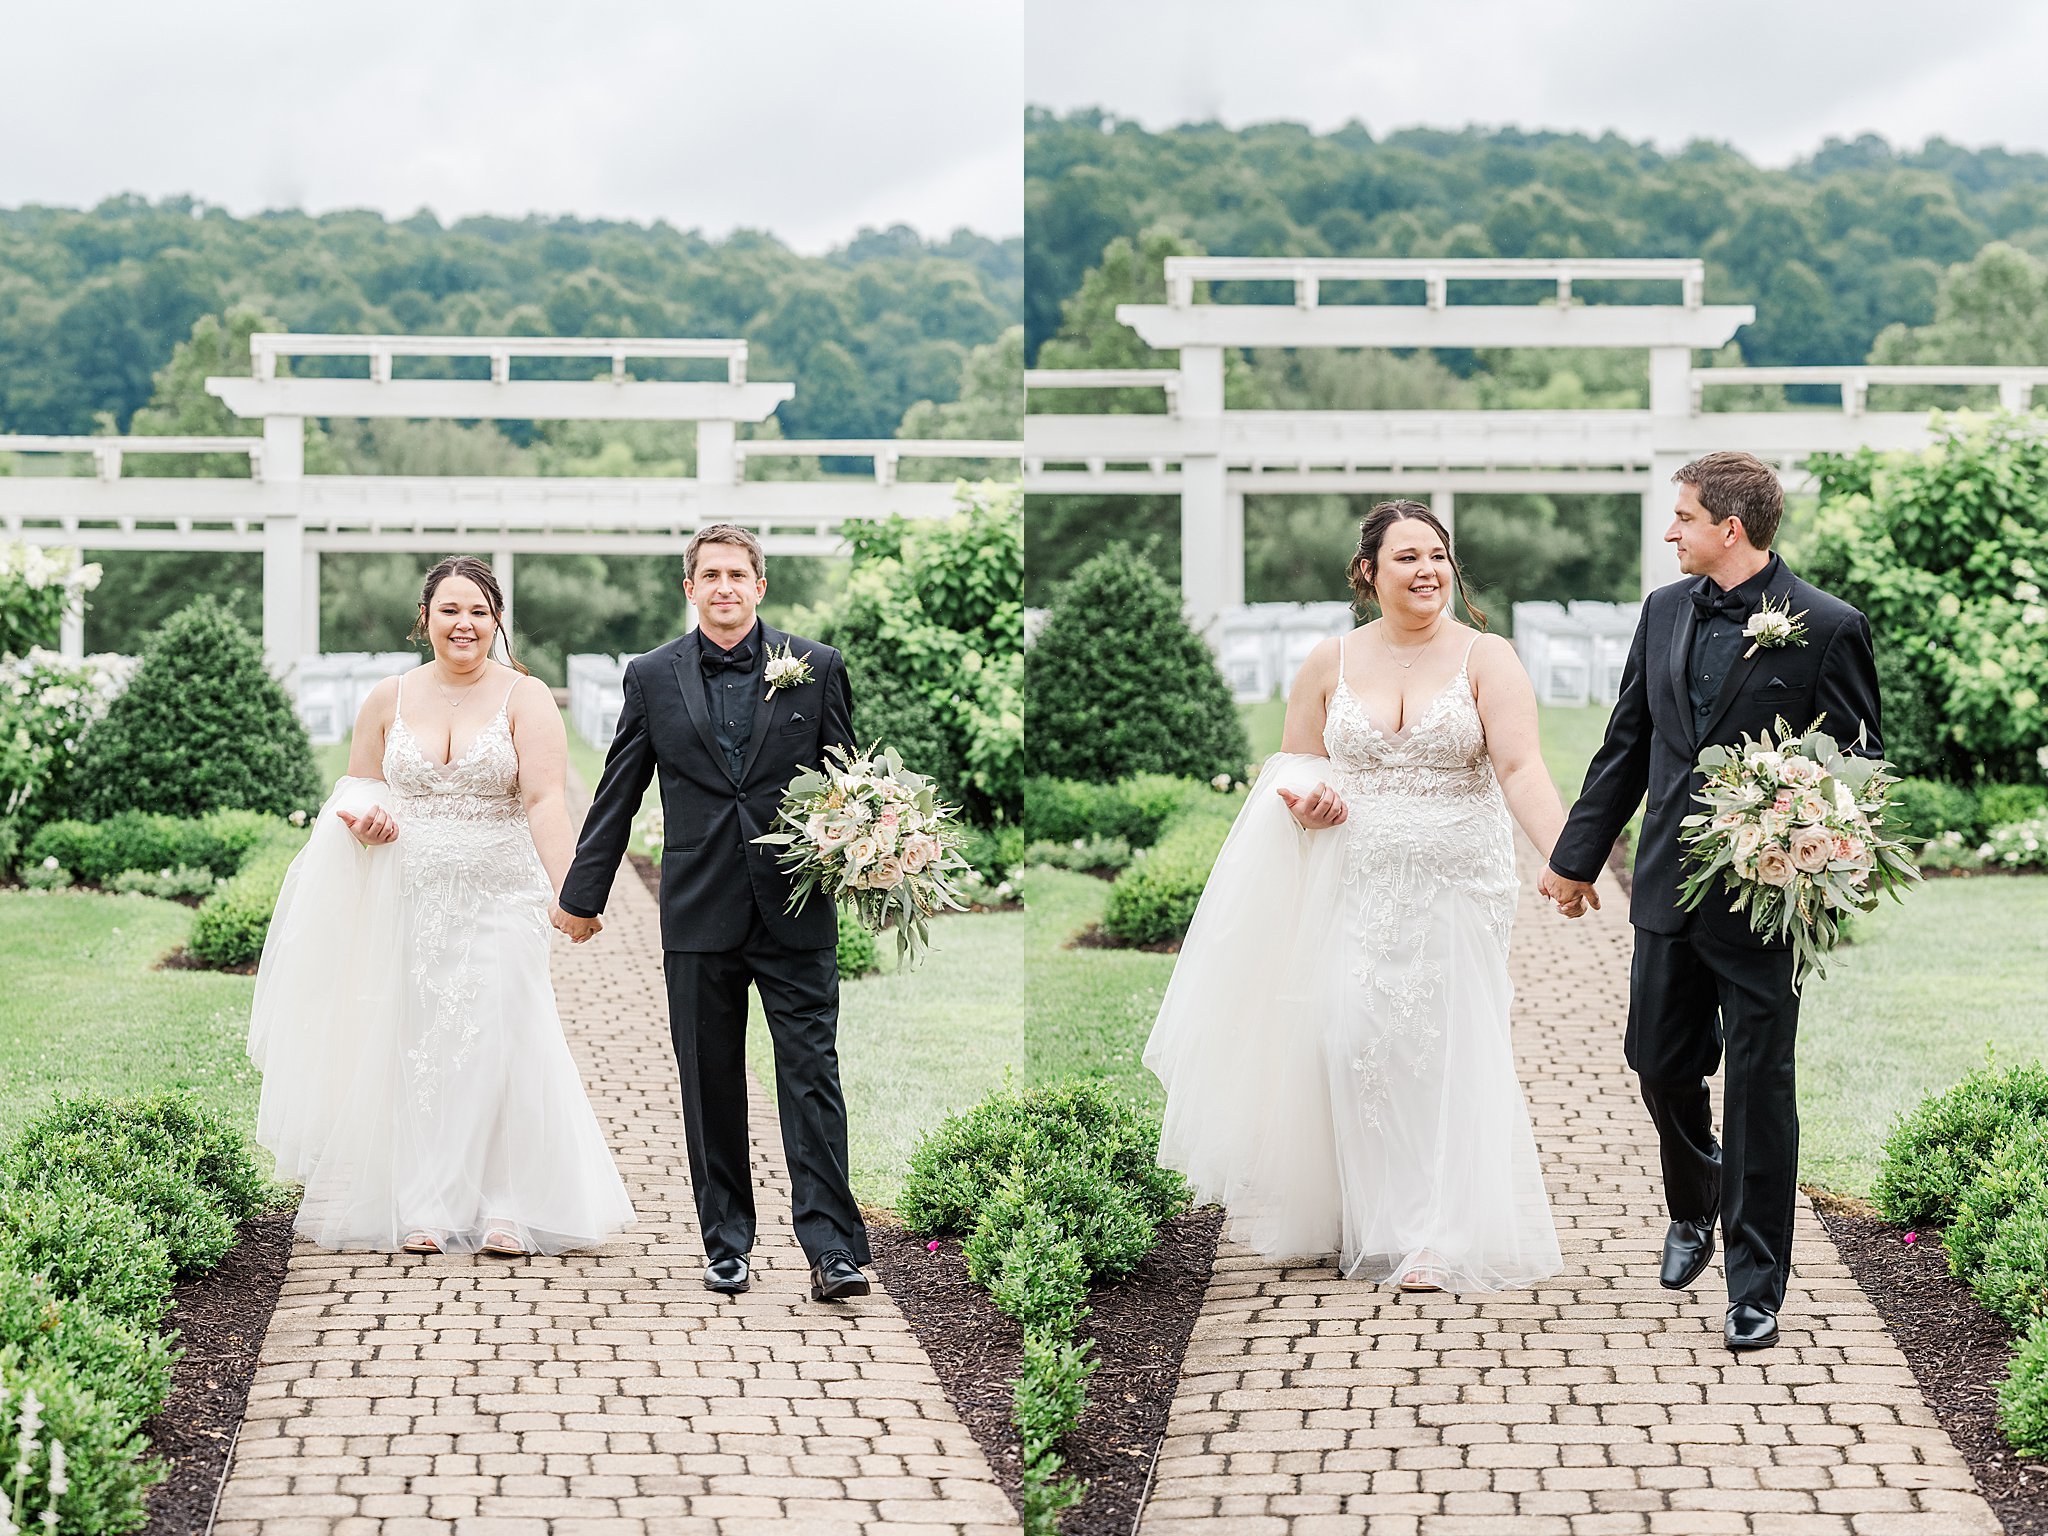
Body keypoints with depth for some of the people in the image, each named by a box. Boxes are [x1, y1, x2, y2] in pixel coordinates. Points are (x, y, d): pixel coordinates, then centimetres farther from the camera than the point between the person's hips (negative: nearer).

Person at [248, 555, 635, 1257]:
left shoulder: (525, 698, -3)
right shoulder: (389, 699, 6)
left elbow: (544, 800, -14)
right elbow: (356, 790, 18)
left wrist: (569, 891, -27)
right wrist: (364, 821, -7)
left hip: (500, 899, -2)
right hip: (411, 901, 3)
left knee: (501, 1039, -6)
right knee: (416, 1041, 2)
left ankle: (505, 1210, 1)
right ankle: (424, 1208, 8)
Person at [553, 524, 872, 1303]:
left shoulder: (817, 667, 3)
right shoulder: (652, 676, 6)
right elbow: (616, 795, 10)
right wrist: (581, 895, 12)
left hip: (796, 910, -1)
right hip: (700, 913, 2)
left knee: (812, 1076, -5)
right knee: (709, 1084, 7)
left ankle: (832, 1249, -6)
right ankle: (726, 1244, 18)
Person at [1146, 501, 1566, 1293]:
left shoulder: (1486, 658, -4)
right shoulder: (1330, 663, 4)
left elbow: (1521, 768, -15)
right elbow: (1293, 763, 16)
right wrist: (1304, 802, -8)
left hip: (1458, 885, -2)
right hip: (1356, 885, 2)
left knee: (1448, 1050, -3)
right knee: (1354, 1041, -3)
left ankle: (1438, 1241, 2)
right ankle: (1369, 1220, 12)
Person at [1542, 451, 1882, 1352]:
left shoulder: (1827, 628, -10)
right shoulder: (1665, 611, 7)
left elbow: (1859, 766, -6)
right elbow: (1626, 745, 14)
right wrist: (1577, 857, 16)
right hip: (1670, 887, 5)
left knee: (1759, 1089, 0)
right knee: (1659, 1062, 14)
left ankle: (1755, 1285, 10)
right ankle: (1695, 1209, 41)